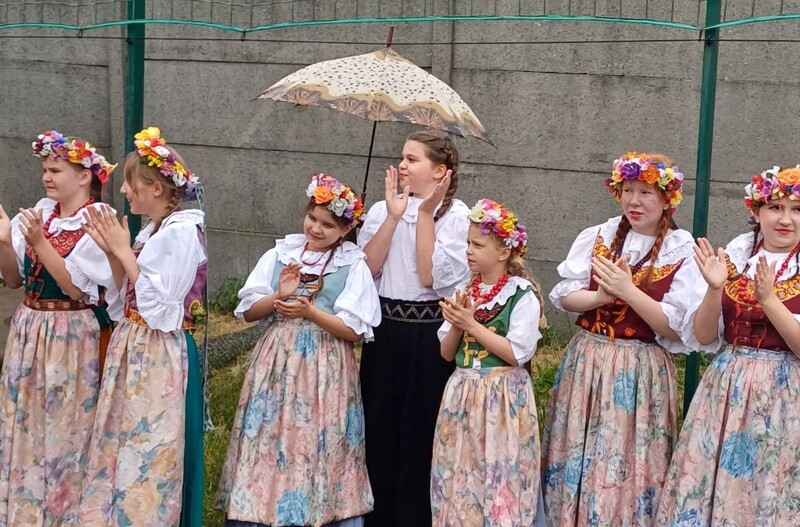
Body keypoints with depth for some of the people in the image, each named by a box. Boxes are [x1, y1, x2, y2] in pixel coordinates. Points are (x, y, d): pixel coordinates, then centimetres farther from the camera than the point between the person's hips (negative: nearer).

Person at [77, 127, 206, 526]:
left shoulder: (182, 231, -16)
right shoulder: (152, 229, 11)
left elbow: (159, 304, -21)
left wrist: (125, 252, -14)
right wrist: (111, 251, 3)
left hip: (159, 355, -9)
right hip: (134, 348, 9)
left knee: (149, 445, -2)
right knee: (122, 437, 14)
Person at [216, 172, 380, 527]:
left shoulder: (353, 266, -2)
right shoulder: (279, 255, 7)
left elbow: (355, 331, -7)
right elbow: (248, 311, 6)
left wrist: (310, 311, -17)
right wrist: (278, 297, -12)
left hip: (324, 369, -3)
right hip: (276, 361, 3)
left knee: (317, 443, -1)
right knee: (267, 440, 3)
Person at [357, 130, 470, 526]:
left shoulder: (456, 216, -6)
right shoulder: (381, 211, 5)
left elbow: (431, 277, -17)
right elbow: (364, 269, -8)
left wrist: (425, 214, -15)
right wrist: (394, 217, -11)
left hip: (430, 335, -4)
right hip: (384, 331, 4)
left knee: (421, 434, 5)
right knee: (379, 430, 11)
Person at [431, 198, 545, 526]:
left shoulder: (523, 295, -9)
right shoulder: (463, 291, 8)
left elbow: (518, 353, -16)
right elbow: (447, 353, 10)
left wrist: (471, 324, -14)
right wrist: (457, 325, -10)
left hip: (503, 396, -6)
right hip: (462, 393, 6)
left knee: (498, 477, -2)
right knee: (459, 474, 9)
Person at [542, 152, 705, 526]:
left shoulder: (683, 253, -6)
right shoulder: (597, 238, 5)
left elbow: (676, 328, -11)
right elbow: (564, 296, 2)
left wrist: (629, 292, -18)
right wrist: (601, 296, -16)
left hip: (641, 372, -3)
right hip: (585, 362, 3)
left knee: (626, 467, 1)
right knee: (577, 461, 8)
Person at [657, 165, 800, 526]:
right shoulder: (734, 257, 4)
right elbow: (703, 337, 2)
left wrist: (769, 299, -21)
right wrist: (715, 289, -14)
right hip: (726, 390, 3)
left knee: (768, 495, 6)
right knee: (709, 487, 8)